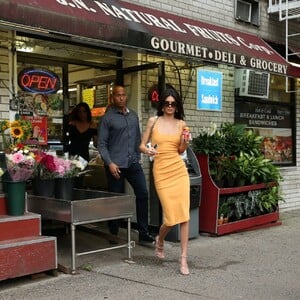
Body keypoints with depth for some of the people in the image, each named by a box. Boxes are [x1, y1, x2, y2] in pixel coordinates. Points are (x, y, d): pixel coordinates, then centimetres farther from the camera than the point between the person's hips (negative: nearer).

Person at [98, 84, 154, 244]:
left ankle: (143, 232, 4)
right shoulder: (107, 117, -2)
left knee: (143, 193, -4)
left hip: (133, 163, 5)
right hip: (115, 165, -4)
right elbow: (101, 143, -5)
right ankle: (114, 234, 18)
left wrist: (138, 157, 15)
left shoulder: (133, 115, 14)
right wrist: (109, 163, -14)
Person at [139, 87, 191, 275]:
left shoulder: (181, 124, 9)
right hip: (161, 171, -2)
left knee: (184, 214, -5)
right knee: (171, 216, -4)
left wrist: (185, 143, -7)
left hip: (179, 169, 2)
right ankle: (160, 241, 31)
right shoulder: (153, 121, 6)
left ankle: (184, 259, 5)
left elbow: (180, 151, 14)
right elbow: (142, 145, 8)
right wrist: (147, 150, -14)